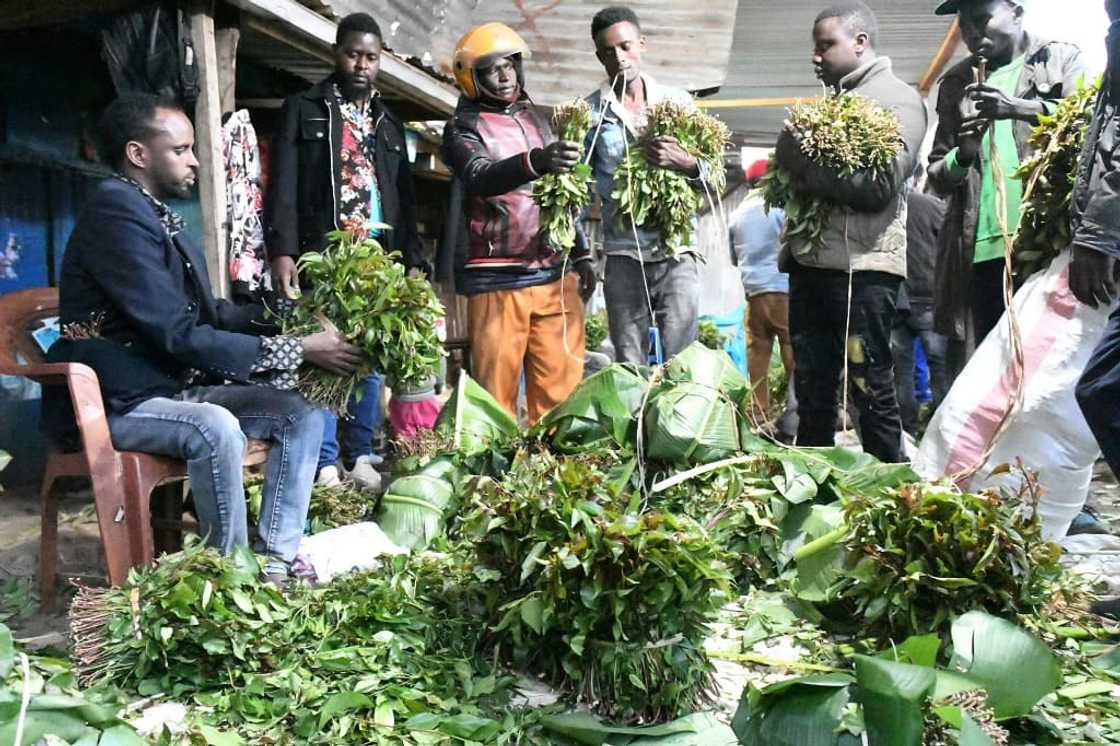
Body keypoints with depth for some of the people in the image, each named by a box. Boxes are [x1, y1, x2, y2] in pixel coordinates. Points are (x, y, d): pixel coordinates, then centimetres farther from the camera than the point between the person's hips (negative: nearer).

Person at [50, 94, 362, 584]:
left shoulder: (157, 215, 9)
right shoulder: (117, 212, -19)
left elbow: (206, 313, 13)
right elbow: (180, 336, -24)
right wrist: (299, 350, -21)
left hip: (175, 386, 9)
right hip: (120, 403, -9)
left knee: (298, 415, -1)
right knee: (216, 427, -35)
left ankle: (274, 560, -6)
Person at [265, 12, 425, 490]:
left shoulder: (388, 123, 20)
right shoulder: (304, 109, 5)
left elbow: (405, 199, 19)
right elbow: (283, 186, -3)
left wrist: (413, 261, 10)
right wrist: (282, 250, -14)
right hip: (323, 258, -4)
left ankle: (360, 457, 15)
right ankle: (325, 465, 0)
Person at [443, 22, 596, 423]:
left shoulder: (534, 119, 19)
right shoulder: (463, 128, 0)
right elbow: (481, 178, -22)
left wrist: (581, 255, 20)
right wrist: (536, 161, -39)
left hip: (556, 274, 5)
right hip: (498, 281, -5)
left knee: (561, 386, 3)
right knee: (497, 388, -5)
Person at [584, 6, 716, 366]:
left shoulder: (679, 101, 7)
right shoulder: (589, 111, 5)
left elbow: (711, 176, 5)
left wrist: (685, 163, -17)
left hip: (677, 249, 0)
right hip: (623, 255, 0)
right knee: (629, 368, 2)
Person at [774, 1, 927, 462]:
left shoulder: (896, 99, -2)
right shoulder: (829, 103, 22)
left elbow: (879, 186, -15)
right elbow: (792, 165, 27)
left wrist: (802, 166, -10)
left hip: (863, 267, -7)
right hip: (810, 264, 7)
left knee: (871, 388, -3)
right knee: (812, 390, 11)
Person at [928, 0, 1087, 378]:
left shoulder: (1063, 59, 11)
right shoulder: (956, 82, 20)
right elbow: (937, 174, 18)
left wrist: (1021, 108, -21)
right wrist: (962, 155, -4)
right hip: (978, 249, 3)